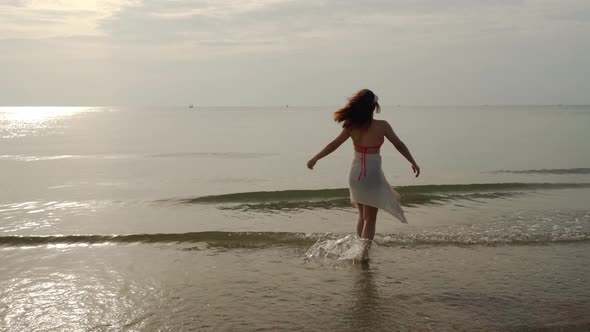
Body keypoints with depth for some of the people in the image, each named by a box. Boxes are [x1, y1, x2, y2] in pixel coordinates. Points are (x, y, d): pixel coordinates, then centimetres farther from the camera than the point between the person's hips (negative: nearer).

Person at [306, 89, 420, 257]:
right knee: (370, 219, 4)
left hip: (355, 173, 4)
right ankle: (364, 249, -7)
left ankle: (361, 247, 29)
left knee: (362, 216, 21)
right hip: (372, 173, -4)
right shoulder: (382, 126, -12)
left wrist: (315, 159, 11)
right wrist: (413, 163, 7)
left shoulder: (351, 126, -4)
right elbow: (399, 145, -5)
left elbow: (334, 145, 0)